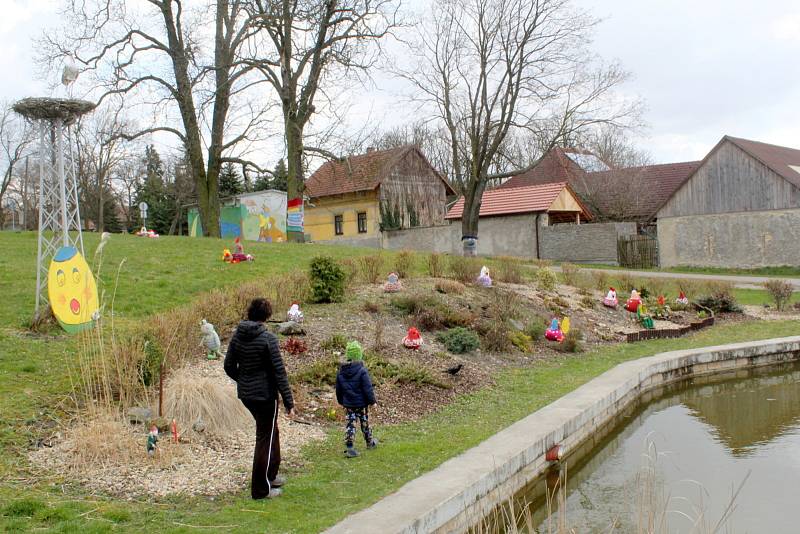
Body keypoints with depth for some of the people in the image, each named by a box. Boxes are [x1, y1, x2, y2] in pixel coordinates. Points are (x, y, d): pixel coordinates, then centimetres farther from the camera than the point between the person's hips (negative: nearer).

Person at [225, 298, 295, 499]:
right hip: (265, 395, -7)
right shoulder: (268, 339, -18)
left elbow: (229, 366, 8)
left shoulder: (237, 337, 1)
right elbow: (279, 372, -18)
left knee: (271, 432, 24)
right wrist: (289, 402, -13)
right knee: (265, 439, 5)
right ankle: (261, 488, 12)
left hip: (245, 395, 7)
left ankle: (271, 475, 37)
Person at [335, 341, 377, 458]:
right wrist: (372, 400, -5)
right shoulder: (362, 371, -19)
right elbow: (368, 388, -17)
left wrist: (341, 401, 22)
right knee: (365, 423, 15)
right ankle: (370, 442, 34)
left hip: (348, 404, 3)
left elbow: (338, 389, 9)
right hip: (362, 403, -3)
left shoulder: (341, 372, -1)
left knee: (350, 424, 5)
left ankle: (349, 447, -5)